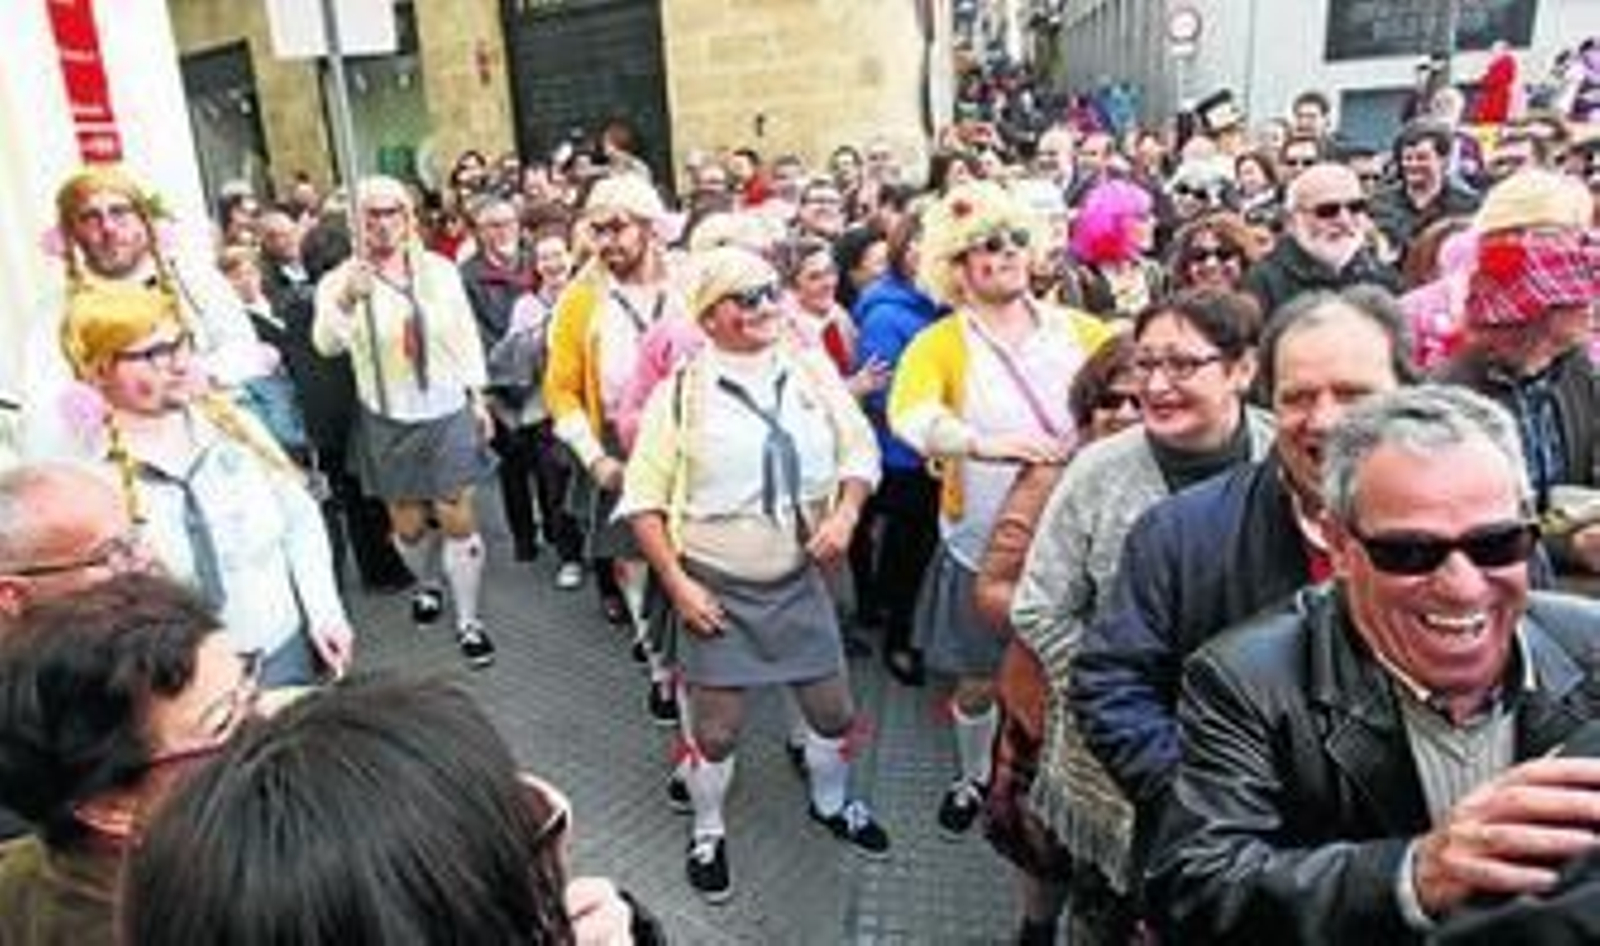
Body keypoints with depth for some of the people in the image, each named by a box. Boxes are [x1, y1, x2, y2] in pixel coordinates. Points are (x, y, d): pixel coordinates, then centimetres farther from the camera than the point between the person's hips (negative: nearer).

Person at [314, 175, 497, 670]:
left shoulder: (439, 269, 0)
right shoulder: (341, 280, -6)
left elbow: (466, 335, 7)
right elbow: (326, 345, -22)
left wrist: (478, 396, 6)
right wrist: (345, 301, -41)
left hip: (448, 412, 0)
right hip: (388, 420, 0)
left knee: (457, 519, 0)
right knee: (408, 523, 12)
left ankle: (468, 620, 12)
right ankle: (426, 585, 42)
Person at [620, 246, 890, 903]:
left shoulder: (813, 372, -1)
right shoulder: (681, 392, -11)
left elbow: (860, 450, 8)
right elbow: (644, 500, -7)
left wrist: (846, 512, -10)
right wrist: (677, 584, -12)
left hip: (799, 581, 3)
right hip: (717, 588, -3)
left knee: (835, 711, 15)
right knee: (715, 729, 8)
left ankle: (830, 803, 45)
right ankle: (708, 834, 36)